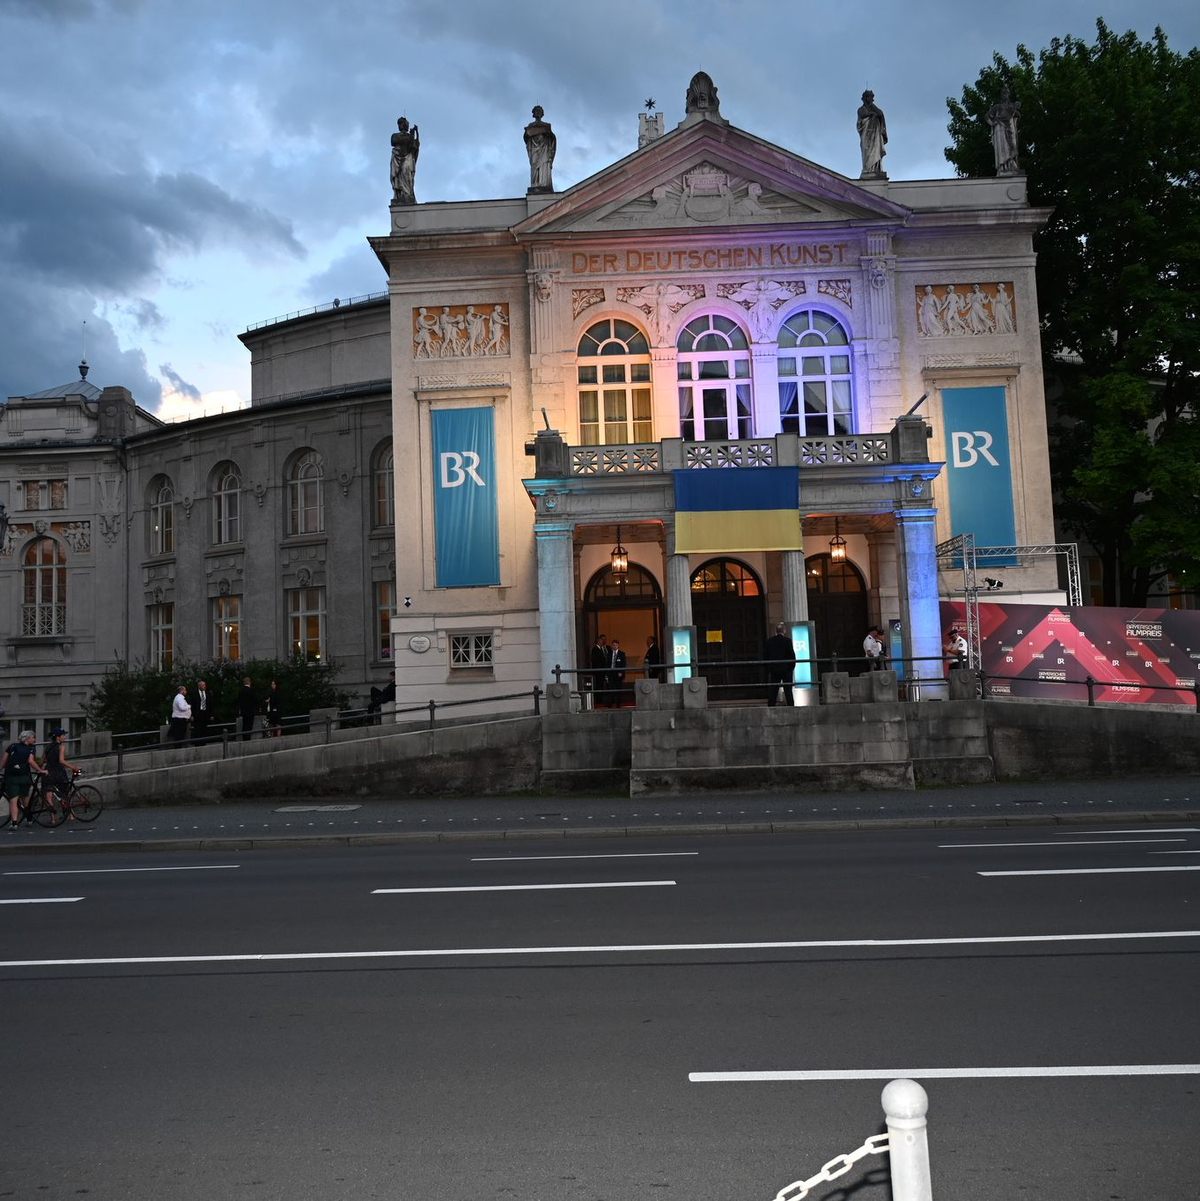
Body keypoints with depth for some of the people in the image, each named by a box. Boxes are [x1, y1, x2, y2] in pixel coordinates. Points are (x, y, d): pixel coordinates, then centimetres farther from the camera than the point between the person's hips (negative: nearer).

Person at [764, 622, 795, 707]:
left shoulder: (769, 641, 1)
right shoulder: (787, 640, -9)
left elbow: (766, 655, 3)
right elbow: (792, 655, -9)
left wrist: (768, 668, 10)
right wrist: (792, 666, 3)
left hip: (774, 669, 3)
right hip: (786, 669, -3)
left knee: (772, 691, 5)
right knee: (788, 691, 3)